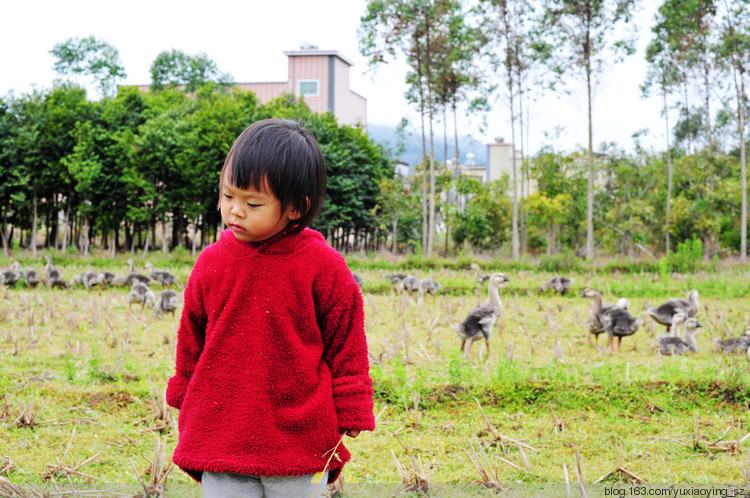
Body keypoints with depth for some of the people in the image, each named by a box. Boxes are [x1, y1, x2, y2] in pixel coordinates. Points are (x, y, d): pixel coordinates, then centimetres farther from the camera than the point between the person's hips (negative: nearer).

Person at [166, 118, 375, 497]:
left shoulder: (323, 266, -7)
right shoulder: (211, 263, 3)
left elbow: (346, 345, 2)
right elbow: (191, 342, 17)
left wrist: (347, 416, 2)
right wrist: (187, 407, 23)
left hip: (300, 439, -2)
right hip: (221, 435, 2)